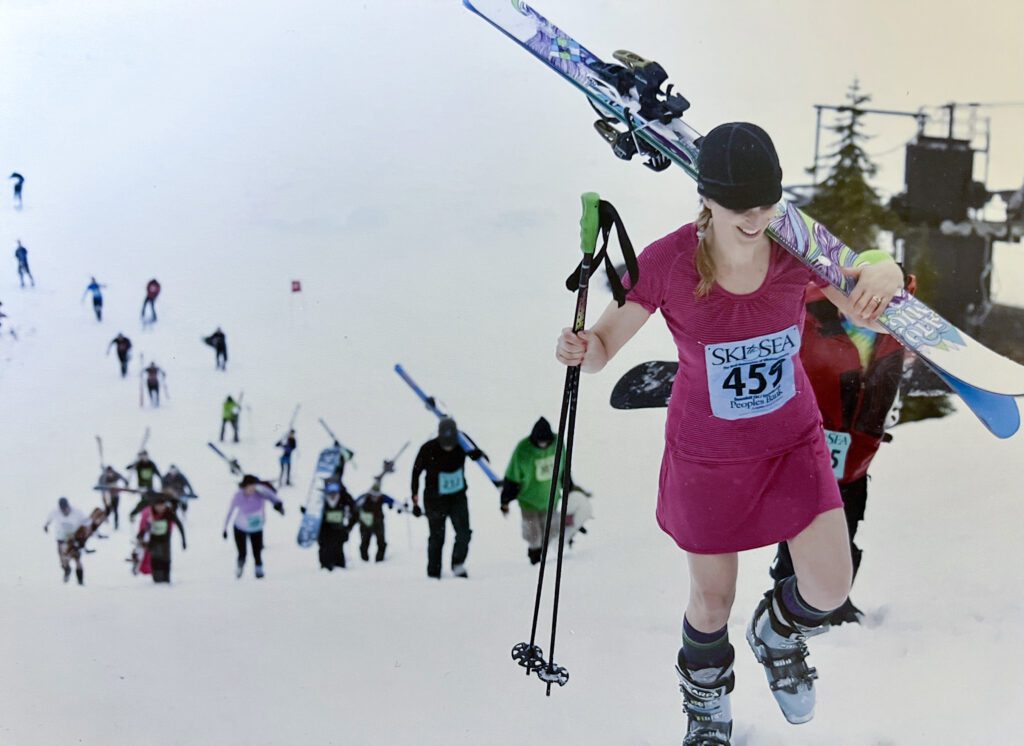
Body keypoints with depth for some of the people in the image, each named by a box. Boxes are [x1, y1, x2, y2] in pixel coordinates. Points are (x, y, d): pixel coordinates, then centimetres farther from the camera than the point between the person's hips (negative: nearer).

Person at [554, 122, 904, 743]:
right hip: (707, 456, -2)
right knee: (713, 600, 13)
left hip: (793, 442, 2)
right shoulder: (668, 261, -24)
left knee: (831, 590, 0)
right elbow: (604, 347, -16)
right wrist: (579, 349, -41)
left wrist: (885, 276, -30)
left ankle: (778, 635, 40)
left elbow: (873, 318, -6)